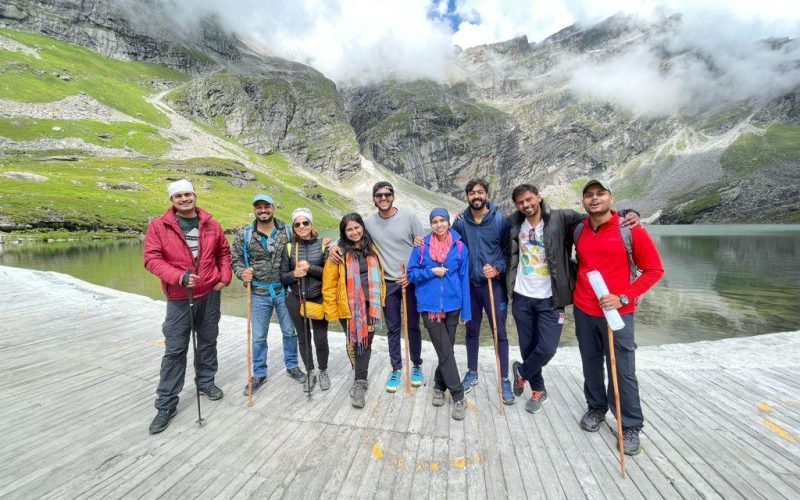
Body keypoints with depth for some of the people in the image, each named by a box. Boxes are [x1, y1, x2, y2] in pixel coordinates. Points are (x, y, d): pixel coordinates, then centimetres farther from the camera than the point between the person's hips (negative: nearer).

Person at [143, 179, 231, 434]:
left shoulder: (210, 224, 3)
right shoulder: (158, 225, -7)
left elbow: (223, 252, 12)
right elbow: (152, 258, -12)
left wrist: (224, 278, 1)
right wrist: (179, 277, -25)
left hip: (210, 294, 3)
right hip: (179, 298, -3)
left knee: (208, 342, 15)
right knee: (174, 350, 2)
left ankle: (206, 382, 35)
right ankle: (166, 404, 15)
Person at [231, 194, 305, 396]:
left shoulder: (287, 231, -3)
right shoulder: (244, 234, -3)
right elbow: (236, 260, 3)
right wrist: (242, 273, -17)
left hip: (283, 291, 0)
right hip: (259, 293, 0)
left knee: (290, 331, 13)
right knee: (258, 337, 12)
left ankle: (292, 366, 34)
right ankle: (259, 374, 31)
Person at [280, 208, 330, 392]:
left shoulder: (323, 245, -4)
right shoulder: (289, 248, 0)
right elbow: (283, 276, 2)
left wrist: (310, 268, -20)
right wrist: (294, 274, -18)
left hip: (319, 299, -1)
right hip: (297, 300, 2)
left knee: (320, 339, 4)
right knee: (303, 339, 12)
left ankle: (323, 372, 29)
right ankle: (310, 373, 32)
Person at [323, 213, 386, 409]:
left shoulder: (372, 248, 6)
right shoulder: (339, 253, -7)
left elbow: (379, 275, 14)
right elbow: (329, 284, -5)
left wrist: (380, 300, 12)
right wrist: (331, 310, -6)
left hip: (370, 306, 3)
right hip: (348, 307, -2)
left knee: (365, 342, 2)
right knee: (354, 343, 10)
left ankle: (359, 383, 12)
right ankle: (360, 377, 33)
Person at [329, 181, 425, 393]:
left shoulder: (409, 217, -5)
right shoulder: (368, 222, 0)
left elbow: (423, 248, -1)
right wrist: (334, 246, -10)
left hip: (411, 280, -1)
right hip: (388, 282, 1)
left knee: (413, 325, 11)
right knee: (392, 328, 11)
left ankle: (416, 366, 31)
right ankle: (396, 369, 27)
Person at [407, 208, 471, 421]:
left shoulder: (460, 247, -1)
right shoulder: (421, 246, -2)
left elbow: (464, 280, 2)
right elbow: (411, 273, 2)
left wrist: (465, 310, 1)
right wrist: (431, 272, -14)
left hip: (452, 305, 2)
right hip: (429, 305, -2)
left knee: (446, 349, 13)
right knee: (445, 350, -1)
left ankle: (439, 386, 35)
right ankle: (458, 396, 11)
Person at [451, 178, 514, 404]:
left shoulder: (500, 220, -6)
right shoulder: (461, 222, -1)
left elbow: (509, 250, -4)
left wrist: (498, 268, -17)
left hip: (494, 284, -2)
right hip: (469, 285, 2)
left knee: (500, 333, 5)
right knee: (472, 330, 15)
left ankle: (504, 379, 20)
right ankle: (472, 372, 32)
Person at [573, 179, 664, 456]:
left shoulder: (631, 229, -9)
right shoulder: (579, 231, 4)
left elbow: (654, 270, -6)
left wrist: (623, 298, -15)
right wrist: (576, 292, 11)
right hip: (583, 311, 4)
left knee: (623, 372, 4)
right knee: (591, 366, 15)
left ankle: (631, 426, 24)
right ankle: (596, 408, 36)